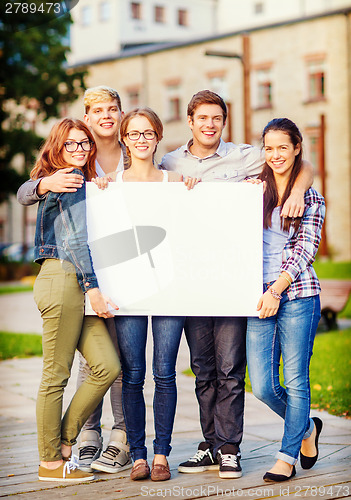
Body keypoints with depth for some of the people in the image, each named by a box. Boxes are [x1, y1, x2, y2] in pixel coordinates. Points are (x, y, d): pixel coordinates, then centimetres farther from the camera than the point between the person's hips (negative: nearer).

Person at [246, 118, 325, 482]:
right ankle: (307, 428, 27)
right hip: (257, 296, 3)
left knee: (295, 380, 0)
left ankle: (287, 456, 13)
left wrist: (276, 289, -15)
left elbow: (305, 251, -3)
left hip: (297, 295, -2)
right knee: (262, 386, 0)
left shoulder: (311, 200, 5)